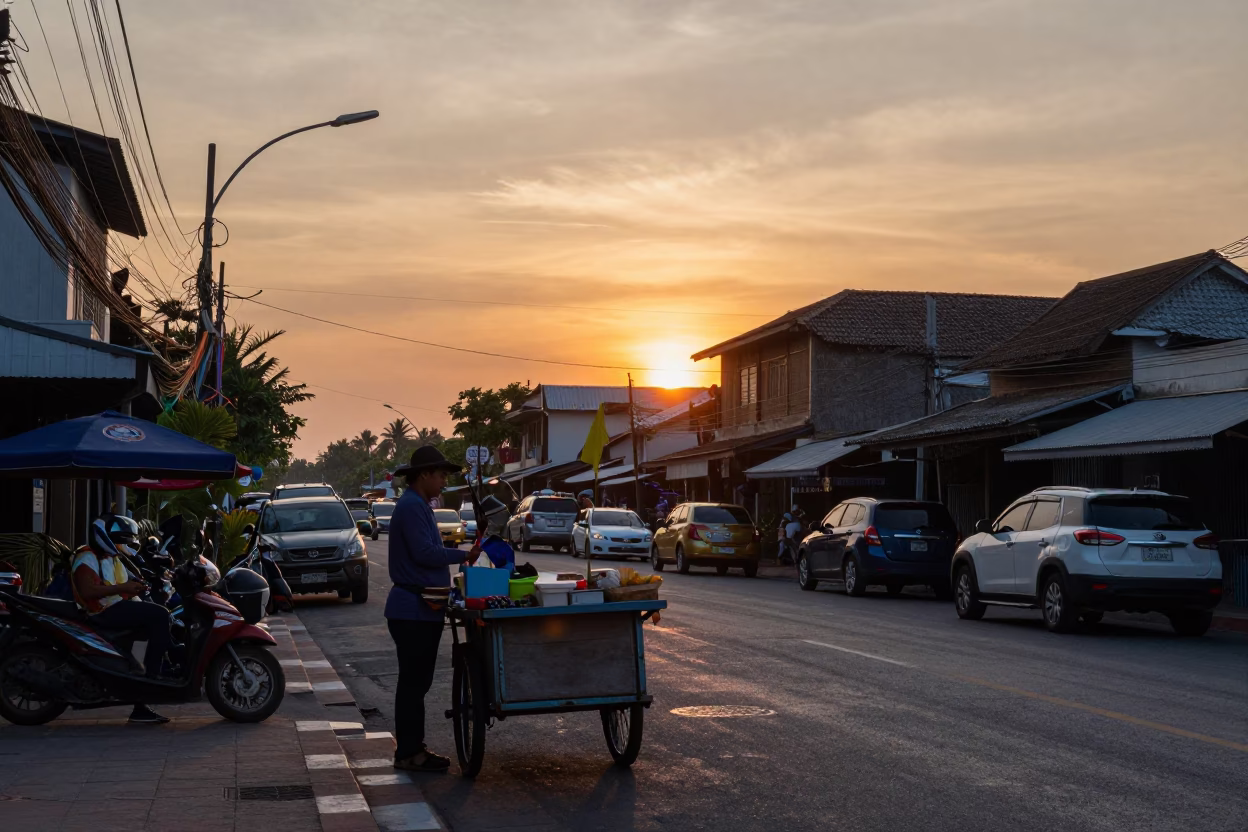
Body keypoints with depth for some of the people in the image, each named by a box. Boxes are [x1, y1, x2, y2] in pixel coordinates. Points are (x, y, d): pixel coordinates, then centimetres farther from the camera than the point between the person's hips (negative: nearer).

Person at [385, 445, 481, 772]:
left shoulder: (419, 505, 18)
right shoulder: (411, 507, -15)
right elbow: (424, 553, -23)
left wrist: (458, 553, 18)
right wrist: (463, 555, -14)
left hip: (421, 609, 11)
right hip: (413, 610, -11)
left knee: (416, 681, 13)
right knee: (413, 682, -6)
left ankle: (411, 747, 19)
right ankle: (409, 753, -1)